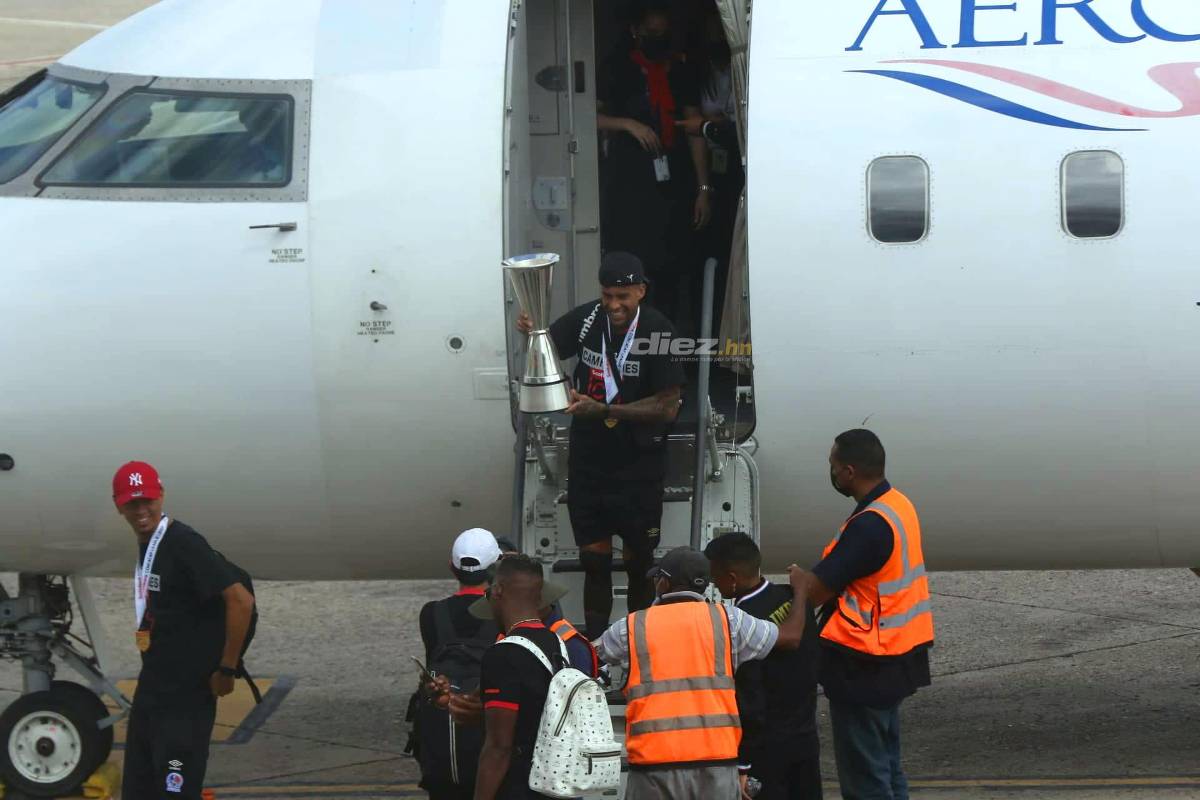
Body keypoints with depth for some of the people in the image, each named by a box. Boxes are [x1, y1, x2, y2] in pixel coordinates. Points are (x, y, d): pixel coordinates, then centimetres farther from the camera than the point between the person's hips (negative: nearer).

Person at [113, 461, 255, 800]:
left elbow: (241, 600, -23)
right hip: (150, 690, 10)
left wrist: (226, 670, -17)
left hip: (186, 695, -10)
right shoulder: (144, 544, 11)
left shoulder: (183, 544, -17)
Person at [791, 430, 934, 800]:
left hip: (863, 667, -10)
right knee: (887, 767, 19)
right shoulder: (899, 505, 7)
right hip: (895, 655, 10)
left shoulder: (870, 526, -24)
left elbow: (815, 591, -23)